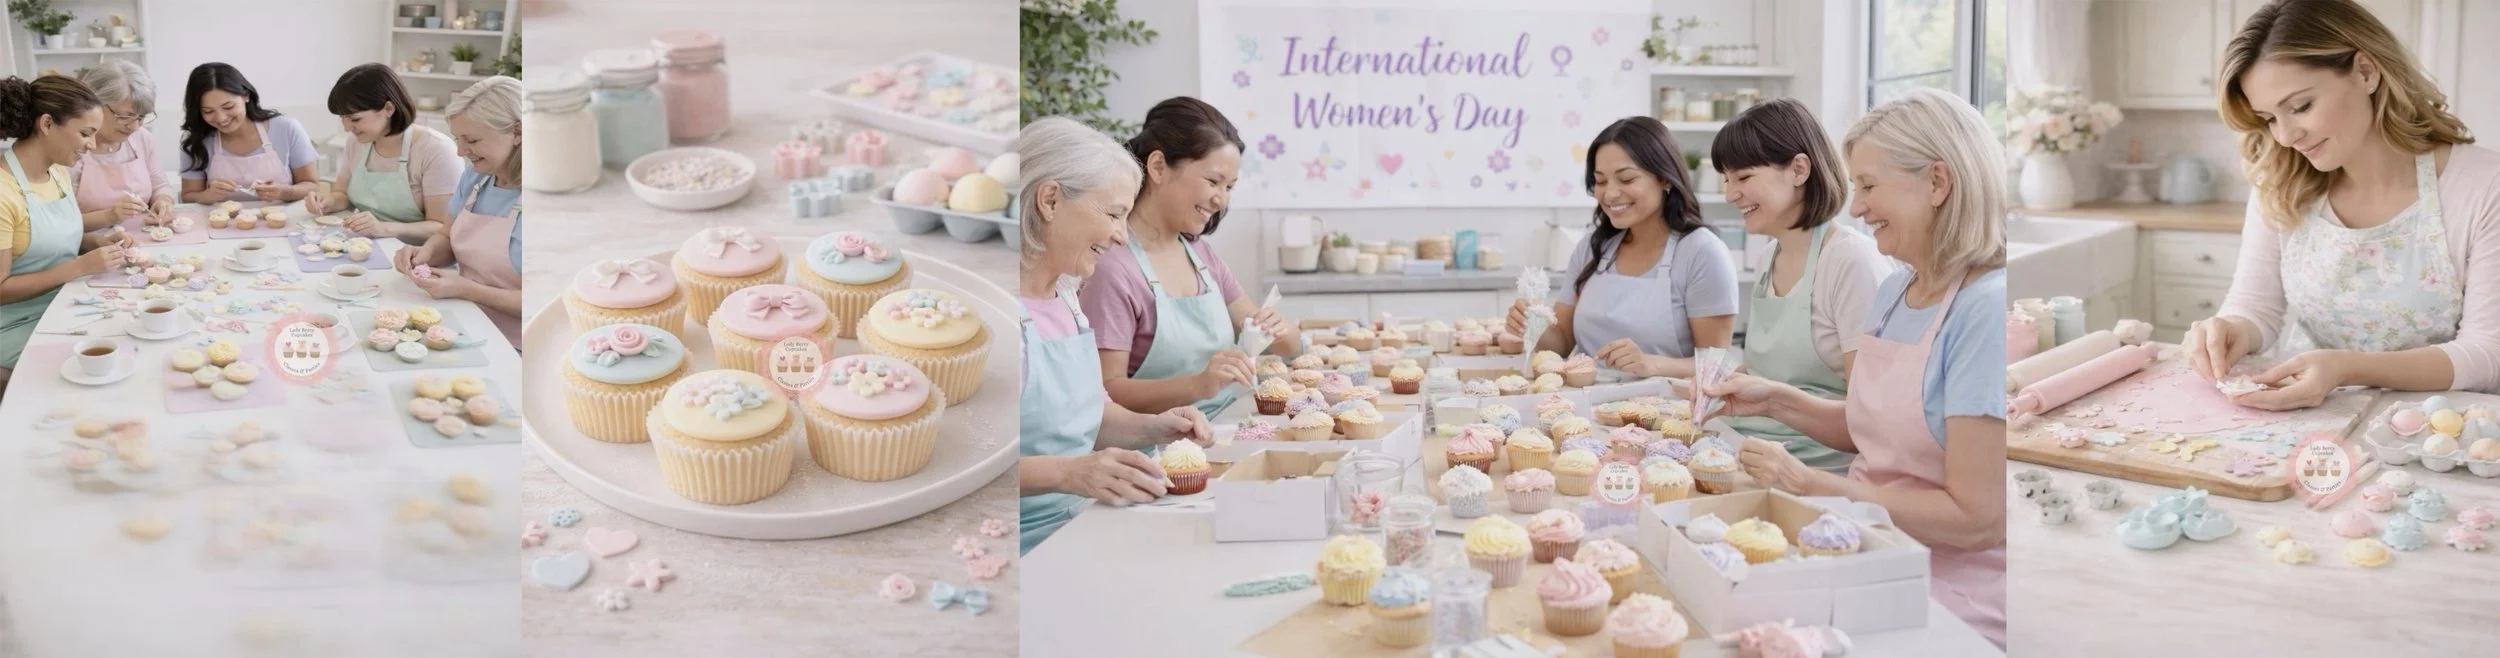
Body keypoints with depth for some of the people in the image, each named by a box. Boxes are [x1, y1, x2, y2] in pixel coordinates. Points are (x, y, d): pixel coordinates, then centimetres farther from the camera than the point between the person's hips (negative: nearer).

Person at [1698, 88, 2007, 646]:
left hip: (1953, 608, -7)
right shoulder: (1893, 292, 6)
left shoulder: (1989, 309, -19)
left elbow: (1976, 519, -21)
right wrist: (1776, 402, 5)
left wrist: (1809, 485, -18)